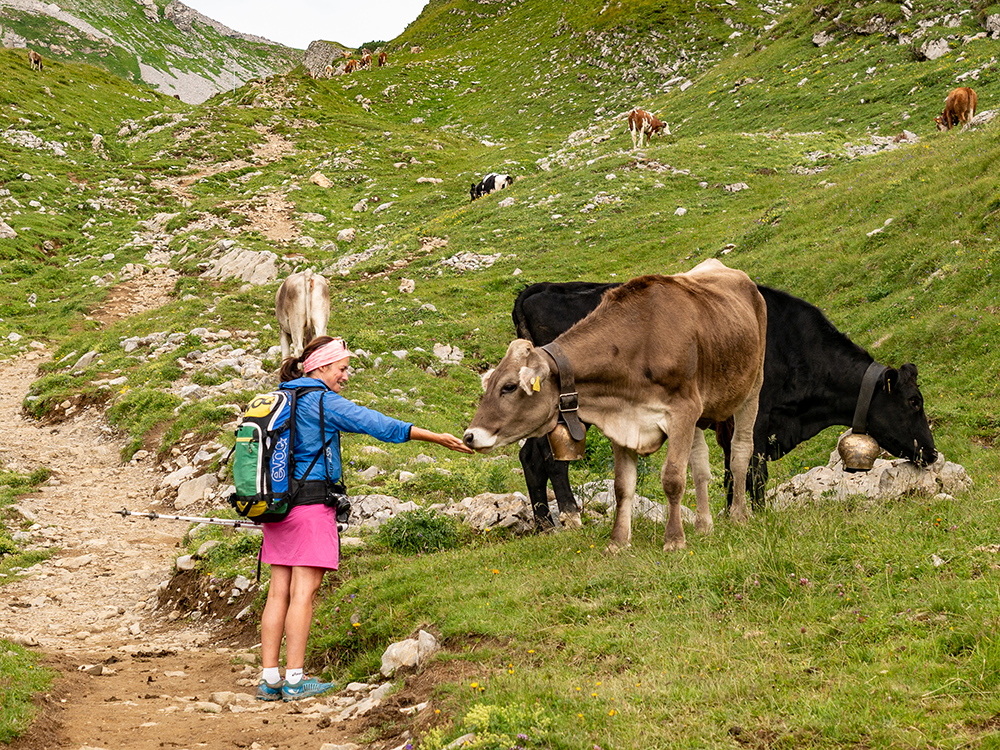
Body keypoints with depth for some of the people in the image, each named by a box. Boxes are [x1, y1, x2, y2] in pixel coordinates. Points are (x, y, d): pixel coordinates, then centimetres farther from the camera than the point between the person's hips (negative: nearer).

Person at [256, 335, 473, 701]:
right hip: (311, 501, -8)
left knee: (279, 591, 7)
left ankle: (269, 678, 7)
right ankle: (295, 680, -4)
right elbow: (377, 424, -12)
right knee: (304, 590, -5)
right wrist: (436, 437, -12)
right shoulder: (323, 402, -8)